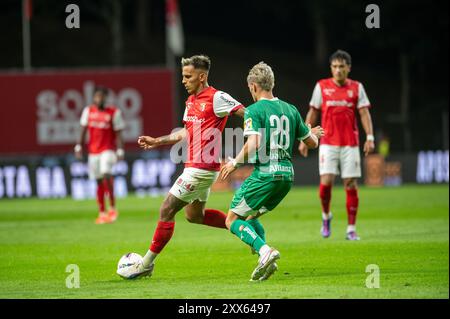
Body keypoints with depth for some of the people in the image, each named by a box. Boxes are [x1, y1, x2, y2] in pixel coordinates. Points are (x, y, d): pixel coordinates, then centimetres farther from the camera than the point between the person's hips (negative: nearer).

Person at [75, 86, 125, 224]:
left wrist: (120, 151, -9)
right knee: (99, 181, 6)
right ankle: (102, 213, 14)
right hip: (93, 151, 4)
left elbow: (118, 134, -3)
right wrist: (79, 146, 3)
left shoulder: (114, 112, -3)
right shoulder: (88, 111, 7)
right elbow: (83, 131, 11)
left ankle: (112, 208, -14)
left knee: (106, 174, -24)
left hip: (108, 149, -4)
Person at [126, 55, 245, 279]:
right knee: (194, 215, 20)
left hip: (201, 169, -10)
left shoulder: (216, 98, -15)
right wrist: (157, 142, 21)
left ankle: (147, 264, 2)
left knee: (166, 210, -6)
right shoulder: (191, 100, 12)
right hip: (194, 166, 10)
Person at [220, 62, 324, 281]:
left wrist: (234, 163, -4)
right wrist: (313, 134, 42)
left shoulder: (254, 110, -7)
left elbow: (253, 145, -19)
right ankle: (265, 260, 4)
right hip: (287, 174, 7)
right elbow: (312, 143, 19)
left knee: (233, 220, 2)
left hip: (265, 173, -7)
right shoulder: (291, 110, 12)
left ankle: (265, 251, -21)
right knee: (251, 216, 23)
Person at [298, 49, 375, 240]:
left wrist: (370, 137, -12)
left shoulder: (357, 87, 5)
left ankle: (351, 229, 4)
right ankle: (326, 216, 16)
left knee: (351, 184, -2)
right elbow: (312, 114, 9)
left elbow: (364, 113, 0)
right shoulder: (322, 86, 5)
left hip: (350, 144, 0)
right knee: (326, 182, -12)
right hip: (328, 143, 0)